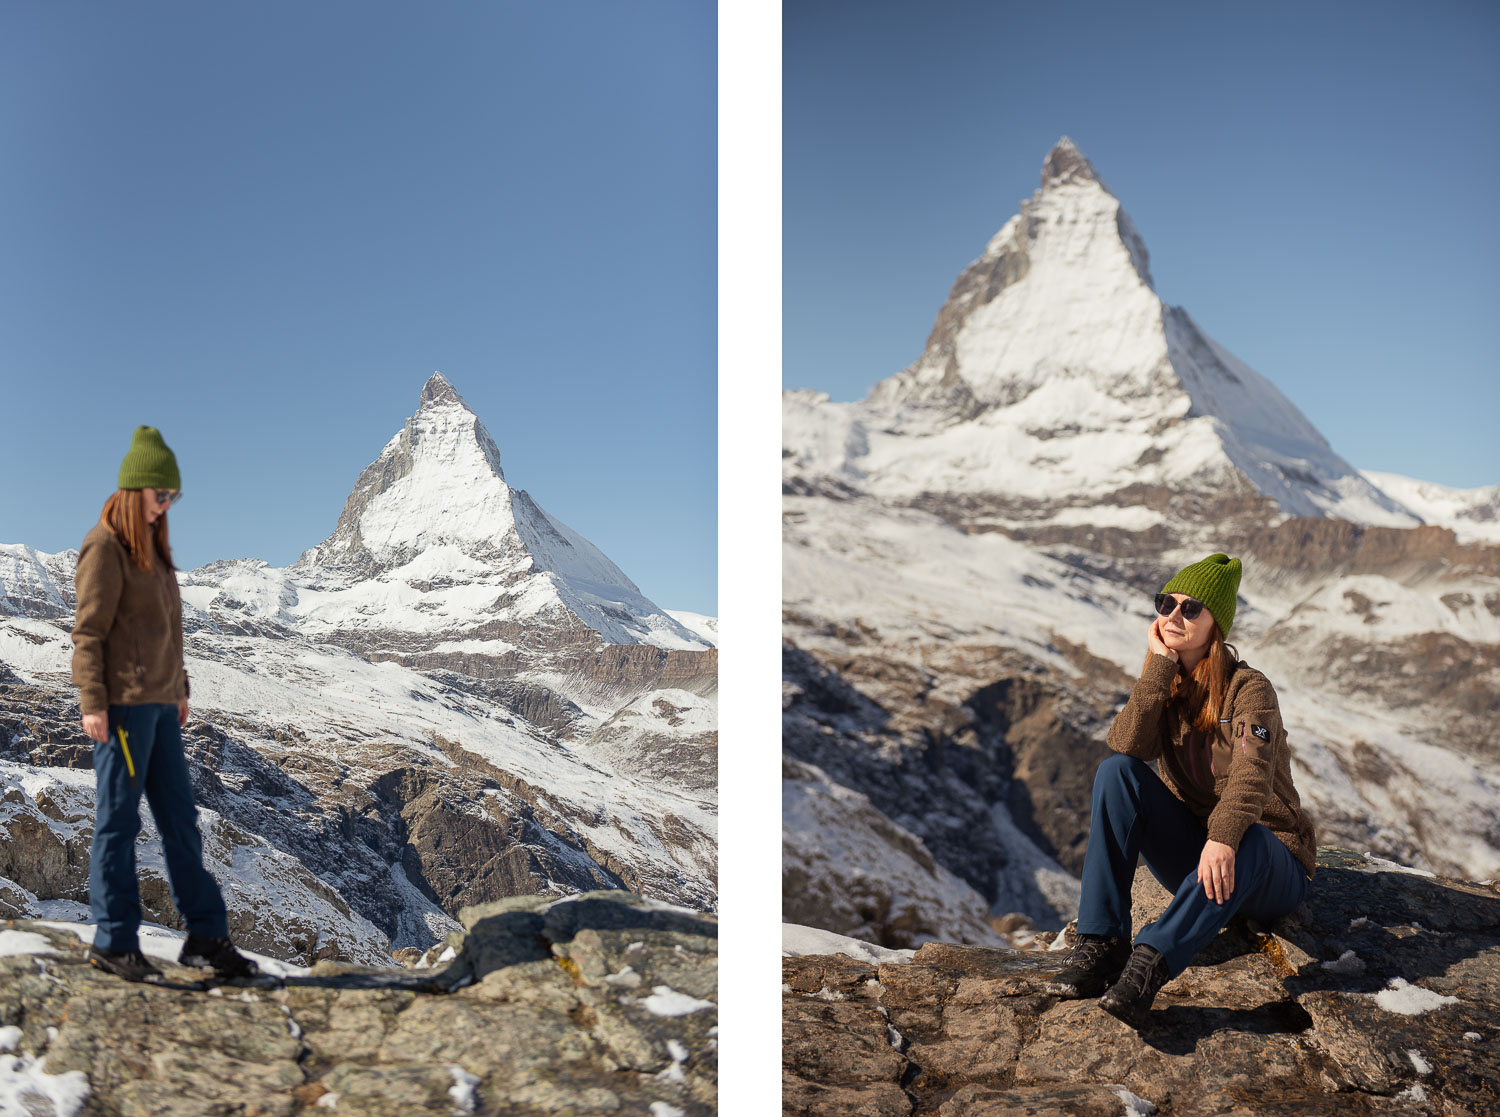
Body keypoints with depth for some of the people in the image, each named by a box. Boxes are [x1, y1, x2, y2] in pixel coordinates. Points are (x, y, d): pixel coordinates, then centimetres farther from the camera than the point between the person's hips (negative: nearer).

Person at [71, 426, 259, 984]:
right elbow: (89, 630, -12)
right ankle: (113, 941, 8)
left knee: (180, 817, 8)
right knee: (119, 818, -1)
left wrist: (179, 689, 20)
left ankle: (206, 936, 13)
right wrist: (92, 702, -16)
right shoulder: (105, 547, -9)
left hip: (157, 703, 9)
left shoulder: (151, 546, 16)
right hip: (121, 703, -9)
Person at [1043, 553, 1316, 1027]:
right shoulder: (1165, 684, 3)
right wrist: (1159, 666, -20)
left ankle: (1149, 963, -47)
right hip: (1190, 854, 4)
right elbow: (1128, 745, -17)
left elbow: (1252, 774, -32)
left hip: (1268, 865, -4)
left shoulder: (1249, 689, -13)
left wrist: (1223, 838, -49)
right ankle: (1100, 943, -27)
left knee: (1246, 841, -40)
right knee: (1115, 771, -19)